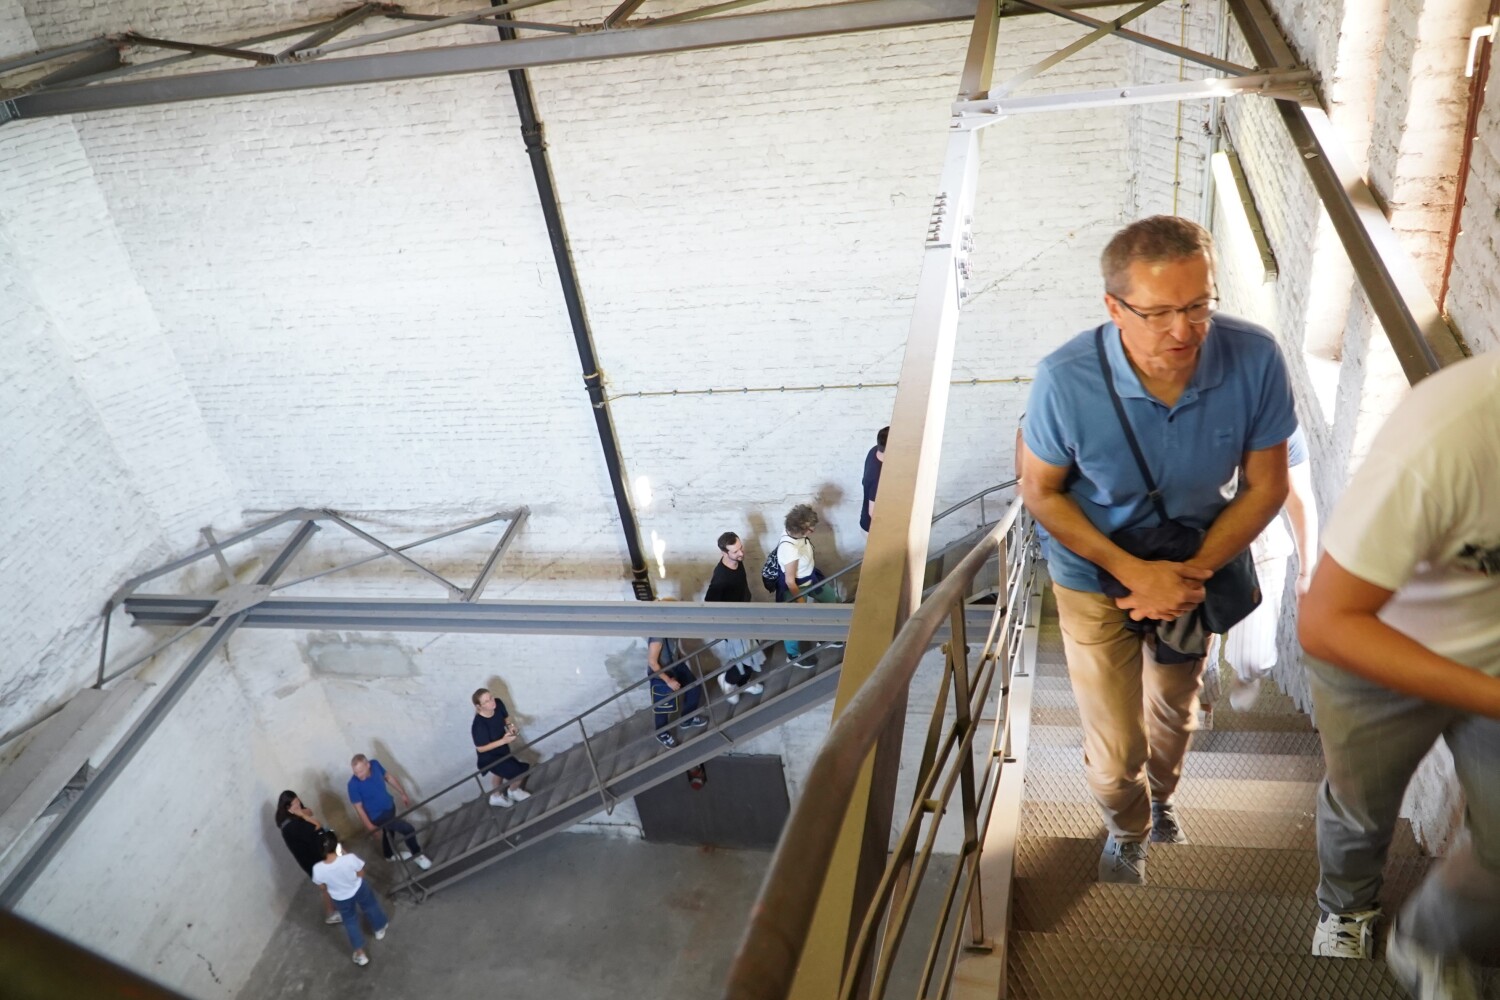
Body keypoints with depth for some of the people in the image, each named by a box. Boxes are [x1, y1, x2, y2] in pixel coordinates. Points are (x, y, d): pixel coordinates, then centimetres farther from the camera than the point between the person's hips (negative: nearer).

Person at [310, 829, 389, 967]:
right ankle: (380, 929, 58)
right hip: (358, 889, -1)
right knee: (370, 906, 32)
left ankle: (360, 953, 39)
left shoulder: (318, 869, -34)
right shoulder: (350, 859, -38)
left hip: (340, 898, 1)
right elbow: (361, 874, -17)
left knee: (350, 921, 27)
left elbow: (322, 887, -13)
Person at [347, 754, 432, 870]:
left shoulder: (375, 764, -19)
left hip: (389, 805, 6)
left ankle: (389, 854, 60)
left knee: (389, 831, 30)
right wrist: (370, 826, -15)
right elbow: (358, 807, -20)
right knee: (408, 829, -12)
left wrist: (403, 794, 8)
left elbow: (388, 777, 0)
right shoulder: (353, 785, -32)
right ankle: (417, 855, 15)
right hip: (378, 815, -6)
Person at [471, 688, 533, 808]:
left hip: (501, 748, 7)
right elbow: (481, 748, -28)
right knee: (519, 771, 0)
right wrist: (503, 741, -34)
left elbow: (506, 717, 0)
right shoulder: (479, 725, -41)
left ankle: (496, 796, 63)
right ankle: (513, 791, 35)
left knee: (499, 772, 33)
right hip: (489, 756, -7)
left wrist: (510, 726, -22)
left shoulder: (498, 704, -22)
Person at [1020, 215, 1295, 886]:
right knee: (1116, 749, 3)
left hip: (1194, 562, 3)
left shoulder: (1255, 360, -27)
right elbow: (1040, 491, -17)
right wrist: (1132, 571, -25)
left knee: (1176, 709, 28)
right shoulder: (1066, 380, -32)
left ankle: (1160, 795, 64)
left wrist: (1193, 572, -22)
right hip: (1094, 574, -3)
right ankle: (1127, 829, 41)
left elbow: (1265, 486, -13)